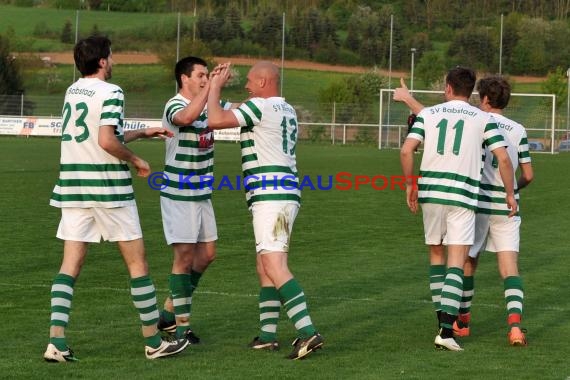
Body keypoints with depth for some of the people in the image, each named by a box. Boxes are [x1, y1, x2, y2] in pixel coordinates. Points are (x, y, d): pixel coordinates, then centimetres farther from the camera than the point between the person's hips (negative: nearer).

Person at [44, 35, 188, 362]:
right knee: (137, 261, 5)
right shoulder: (110, 92, -11)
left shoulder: (73, 91, 13)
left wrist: (142, 133, 30)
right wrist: (136, 160, -6)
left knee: (71, 264, 3)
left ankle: (56, 341, -8)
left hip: (73, 187, 7)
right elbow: (107, 142, -22)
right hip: (108, 188, -6)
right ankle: (154, 341, 10)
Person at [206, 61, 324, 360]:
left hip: (270, 196, -10)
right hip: (284, 193, 10)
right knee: (264, 266, 14)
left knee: (274, 265, -15)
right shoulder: (287, 110, 19)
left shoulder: (261, 106, -9)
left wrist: (215, 88, -1)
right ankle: (267, 335, 16)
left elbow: (215, 120, -16)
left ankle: (308, 332, -24)